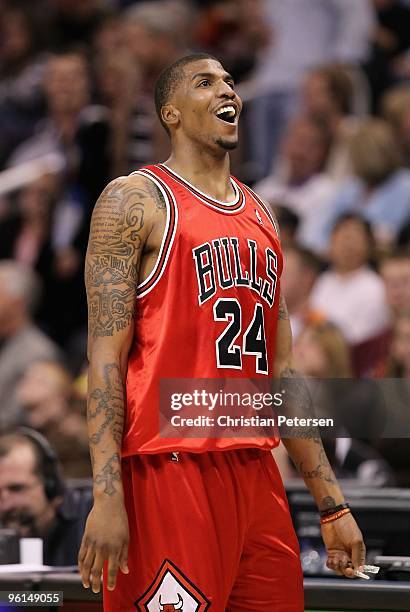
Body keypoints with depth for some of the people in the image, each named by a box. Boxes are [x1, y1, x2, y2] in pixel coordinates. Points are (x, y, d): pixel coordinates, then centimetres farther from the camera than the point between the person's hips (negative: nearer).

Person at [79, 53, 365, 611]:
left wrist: (333, 503, 15)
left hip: (256, 471, 7)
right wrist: (107, 497, -19)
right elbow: (106, 353, -9)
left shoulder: (261, 217, 19)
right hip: (170, 469, -7)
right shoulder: (135, 200, -1)